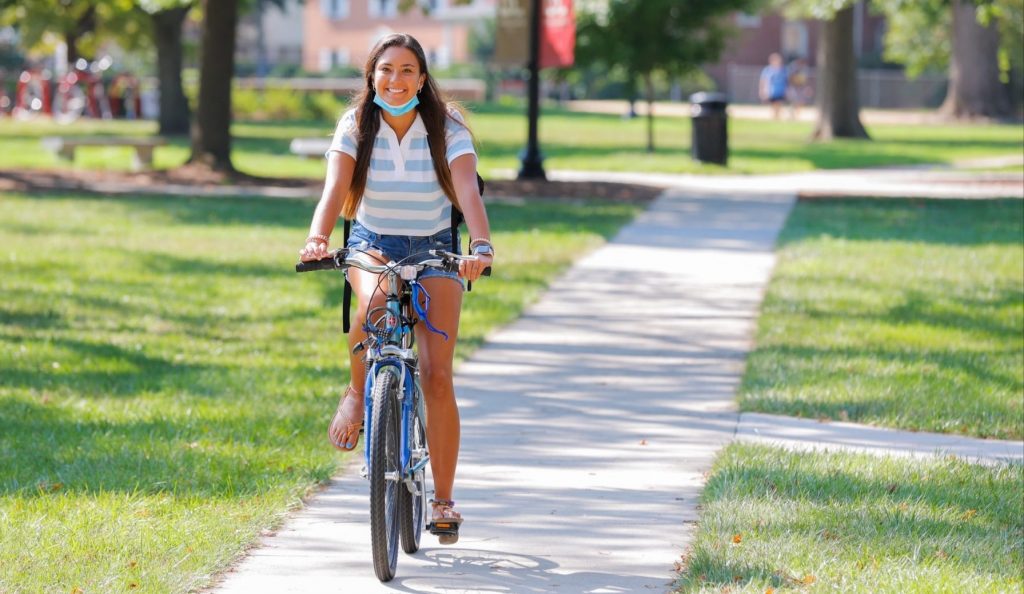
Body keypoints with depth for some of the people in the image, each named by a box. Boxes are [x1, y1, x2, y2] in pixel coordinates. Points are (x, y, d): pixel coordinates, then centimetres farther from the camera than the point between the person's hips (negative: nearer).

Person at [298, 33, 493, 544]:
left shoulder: (447, 129, -11)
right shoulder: (355, 128, -8)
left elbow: (469, 192, -25)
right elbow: (335, 189, -22)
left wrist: (481, 245, -44)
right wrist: (318, 238, -42)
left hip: (434, 251, 0)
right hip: (372, 245, 0)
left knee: (437, 377, -12)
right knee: (376, 301, -38)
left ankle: (443, 498, -1)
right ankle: (356, 396, -12)